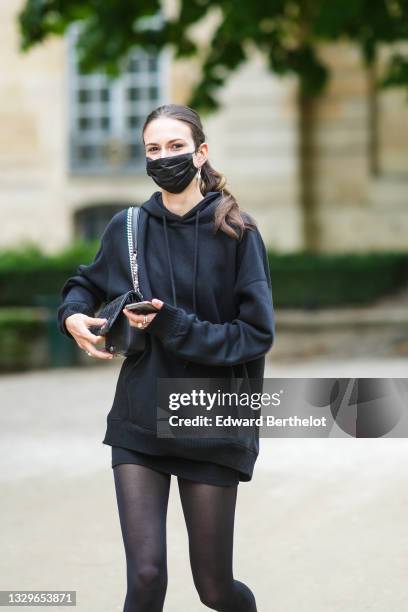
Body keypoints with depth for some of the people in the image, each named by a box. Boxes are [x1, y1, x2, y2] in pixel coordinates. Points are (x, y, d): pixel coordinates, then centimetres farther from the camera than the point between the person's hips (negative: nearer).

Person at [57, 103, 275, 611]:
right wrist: (73, 314, -1)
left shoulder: (238, 232, -5)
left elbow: (257, 333, -10)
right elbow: (88, 283, 21)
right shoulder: (128, 227, 3)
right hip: (139, 422, 2)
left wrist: (172, 326, -18)